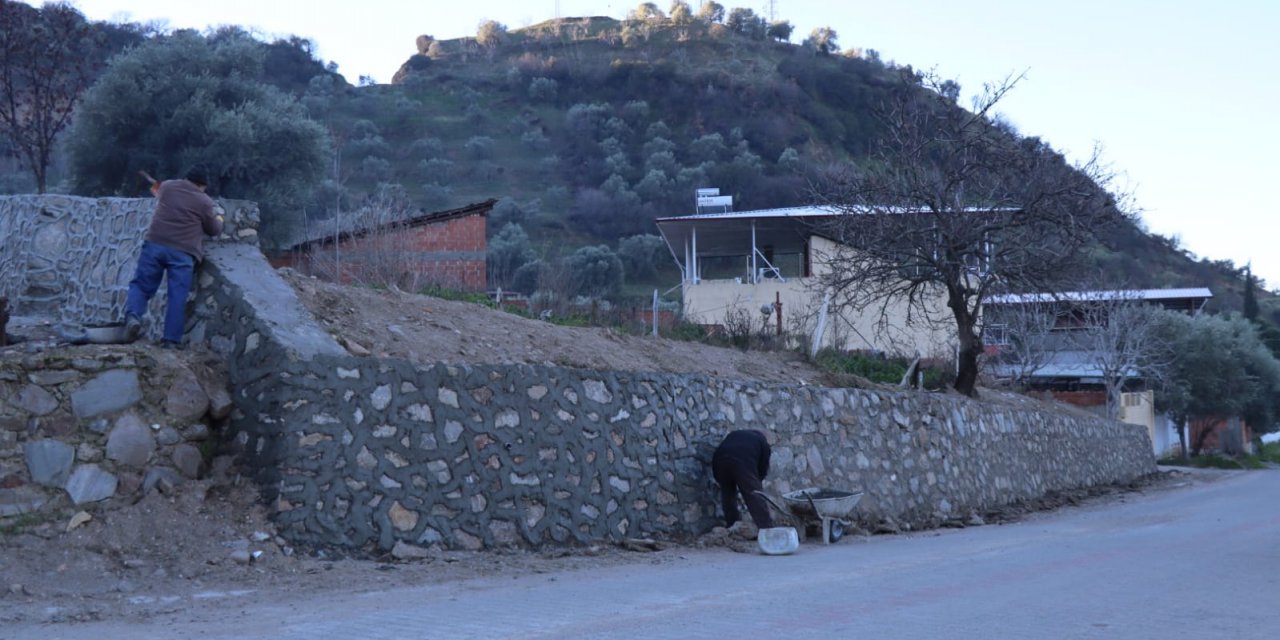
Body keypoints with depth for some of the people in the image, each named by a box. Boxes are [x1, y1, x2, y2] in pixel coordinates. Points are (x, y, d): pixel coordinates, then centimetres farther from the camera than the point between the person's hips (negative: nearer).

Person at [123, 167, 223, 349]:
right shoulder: (205, 202, 5)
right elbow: (214, 230, 15)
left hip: (155, 243, 2)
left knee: (141, 284, 7)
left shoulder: (167, 186, 13)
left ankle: (133, 315, -20)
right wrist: (218, 217, 35)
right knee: (178, 296, 0)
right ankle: (171, 339, -4)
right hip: (183, 252, -2)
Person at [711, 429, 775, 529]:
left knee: (727, 495, 21)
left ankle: (731, 527, 28)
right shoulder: (762, 442, 27)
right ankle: (766, 528, -4)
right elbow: (763, 468, 21)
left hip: (719, 459, 4)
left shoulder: (735, 434, 39)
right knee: (755, 496, 1)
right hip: (742, 462, -4)